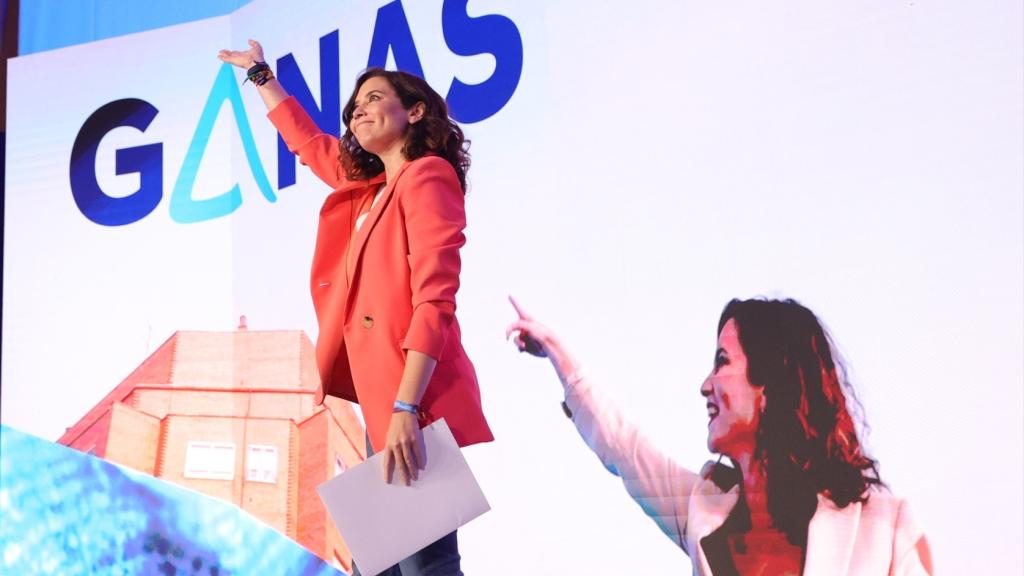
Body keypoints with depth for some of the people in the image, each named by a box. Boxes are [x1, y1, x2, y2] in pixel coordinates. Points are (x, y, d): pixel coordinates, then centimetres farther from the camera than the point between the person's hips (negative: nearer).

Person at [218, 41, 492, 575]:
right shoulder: (367, 188, 19)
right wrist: (260, 74, 46)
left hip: (417, 407, -9)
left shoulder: (427, 174, -5)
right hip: (380, 401, 9)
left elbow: (434, 299, -16)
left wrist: (406, 409, -24)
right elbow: (308, 142, 38)